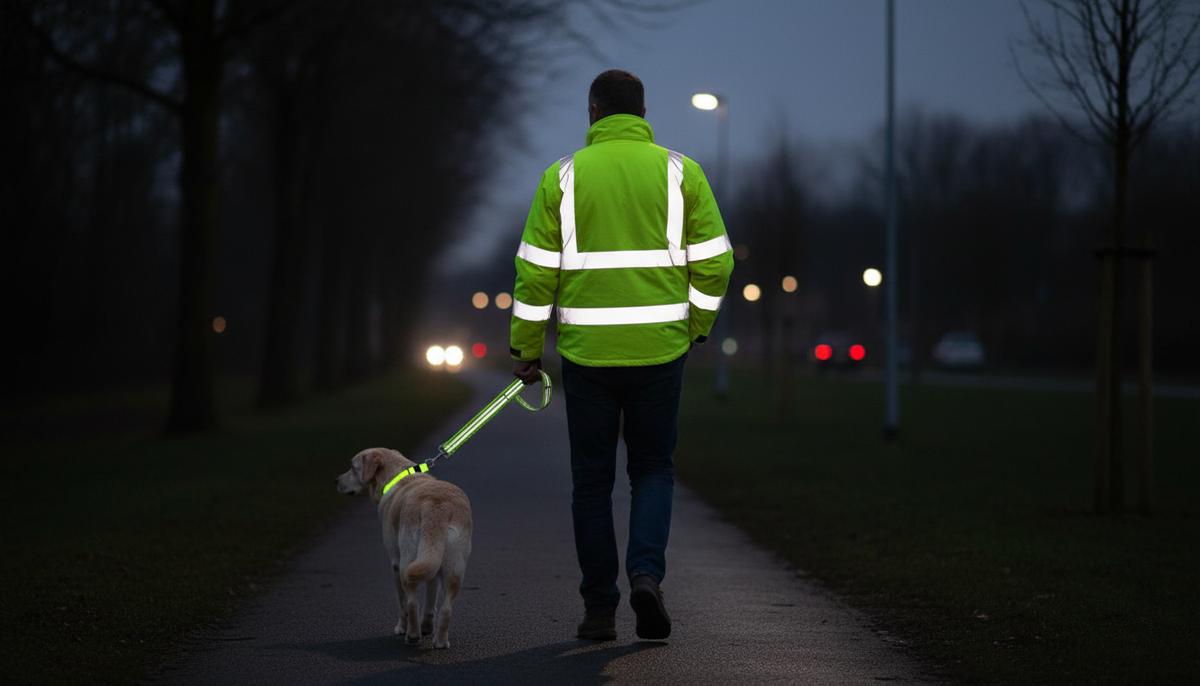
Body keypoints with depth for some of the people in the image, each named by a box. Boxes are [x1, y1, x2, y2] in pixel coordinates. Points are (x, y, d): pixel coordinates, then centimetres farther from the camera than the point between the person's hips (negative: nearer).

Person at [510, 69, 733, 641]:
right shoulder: (680, 172, 2)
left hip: (587, 350, 0)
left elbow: (537, 270, -2)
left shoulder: (562, 176, 0)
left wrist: (526, 348, 5)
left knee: (592, 480, 9)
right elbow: (714, 262, 0)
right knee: (653, 469, 14)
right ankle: (647, 573, -9)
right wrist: (695, 329, 14)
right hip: (660, 347, 0)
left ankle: (599, 609, 10)